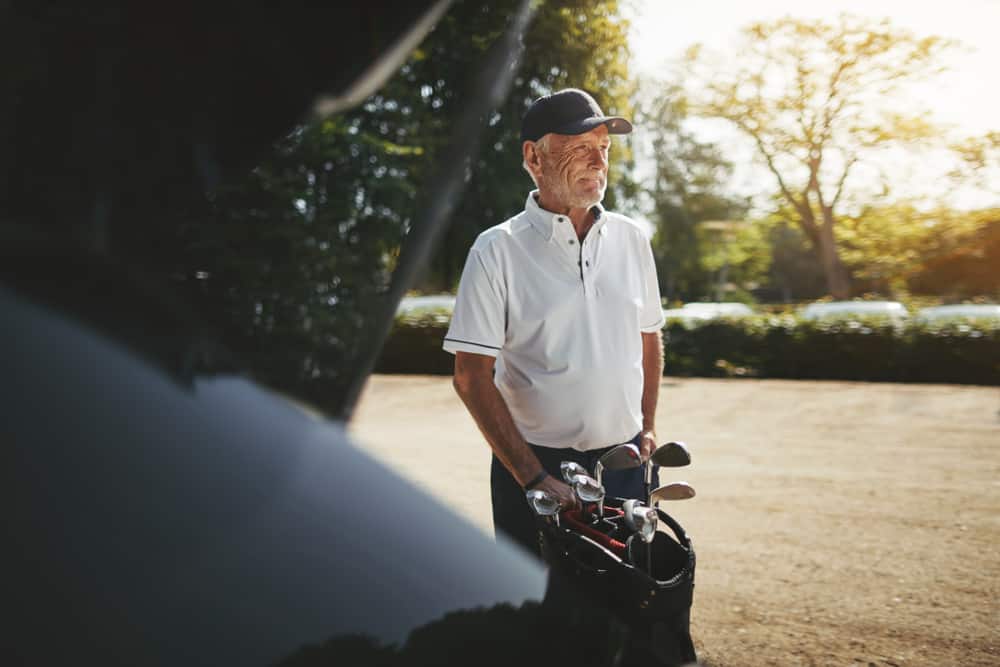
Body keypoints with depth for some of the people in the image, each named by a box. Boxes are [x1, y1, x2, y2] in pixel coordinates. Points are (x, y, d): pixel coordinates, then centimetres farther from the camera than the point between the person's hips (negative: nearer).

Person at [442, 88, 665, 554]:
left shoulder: (631, 239, 7)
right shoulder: (496, 251, -8)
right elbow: (471, 377, -11)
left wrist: (647, 428, 10)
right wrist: (534, 477, -17)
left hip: (625, 463, 4)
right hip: (534, 464, -4)